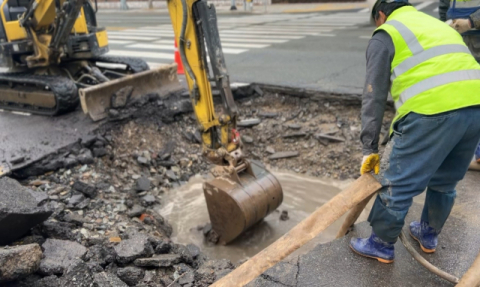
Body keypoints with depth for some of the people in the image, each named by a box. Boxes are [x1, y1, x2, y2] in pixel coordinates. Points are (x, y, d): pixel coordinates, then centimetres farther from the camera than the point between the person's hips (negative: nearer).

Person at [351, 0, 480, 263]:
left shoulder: (385, 35, 11)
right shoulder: (439, 25, 32)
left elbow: (374, 97, 3)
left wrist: (369, 148, 6)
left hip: (433, 112, -8)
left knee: (397, 184, 7)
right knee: (444, 181, 24)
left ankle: (381, 245, 22)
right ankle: (429, 235, 43)